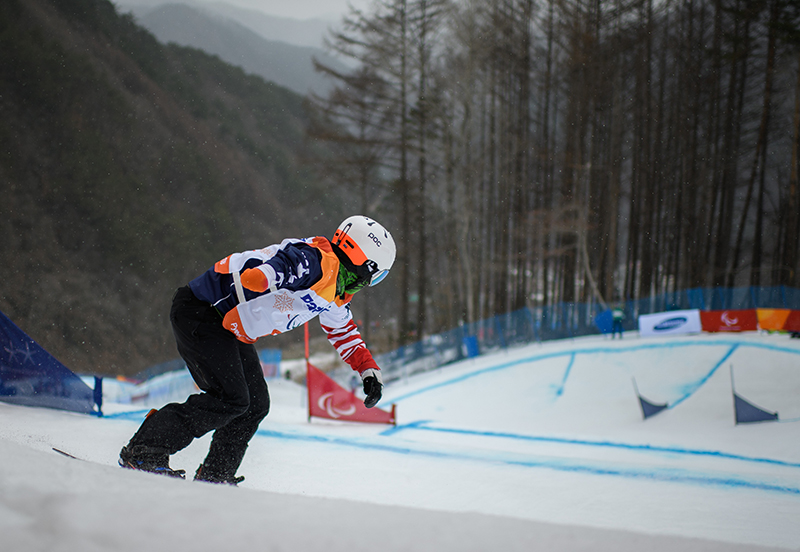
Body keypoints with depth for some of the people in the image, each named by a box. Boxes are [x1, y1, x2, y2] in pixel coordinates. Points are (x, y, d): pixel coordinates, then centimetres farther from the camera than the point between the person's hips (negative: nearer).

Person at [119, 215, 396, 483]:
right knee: (230, 399, -17)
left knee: (255, 405, 7)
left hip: (231, 331, 10)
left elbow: (344, 330, 30)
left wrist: (369, 370, 22)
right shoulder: (314, 261, -23)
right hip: (199, 311, -10)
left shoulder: (337, 293, 9)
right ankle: (144, 453, -12)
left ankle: (214, 476, 17)